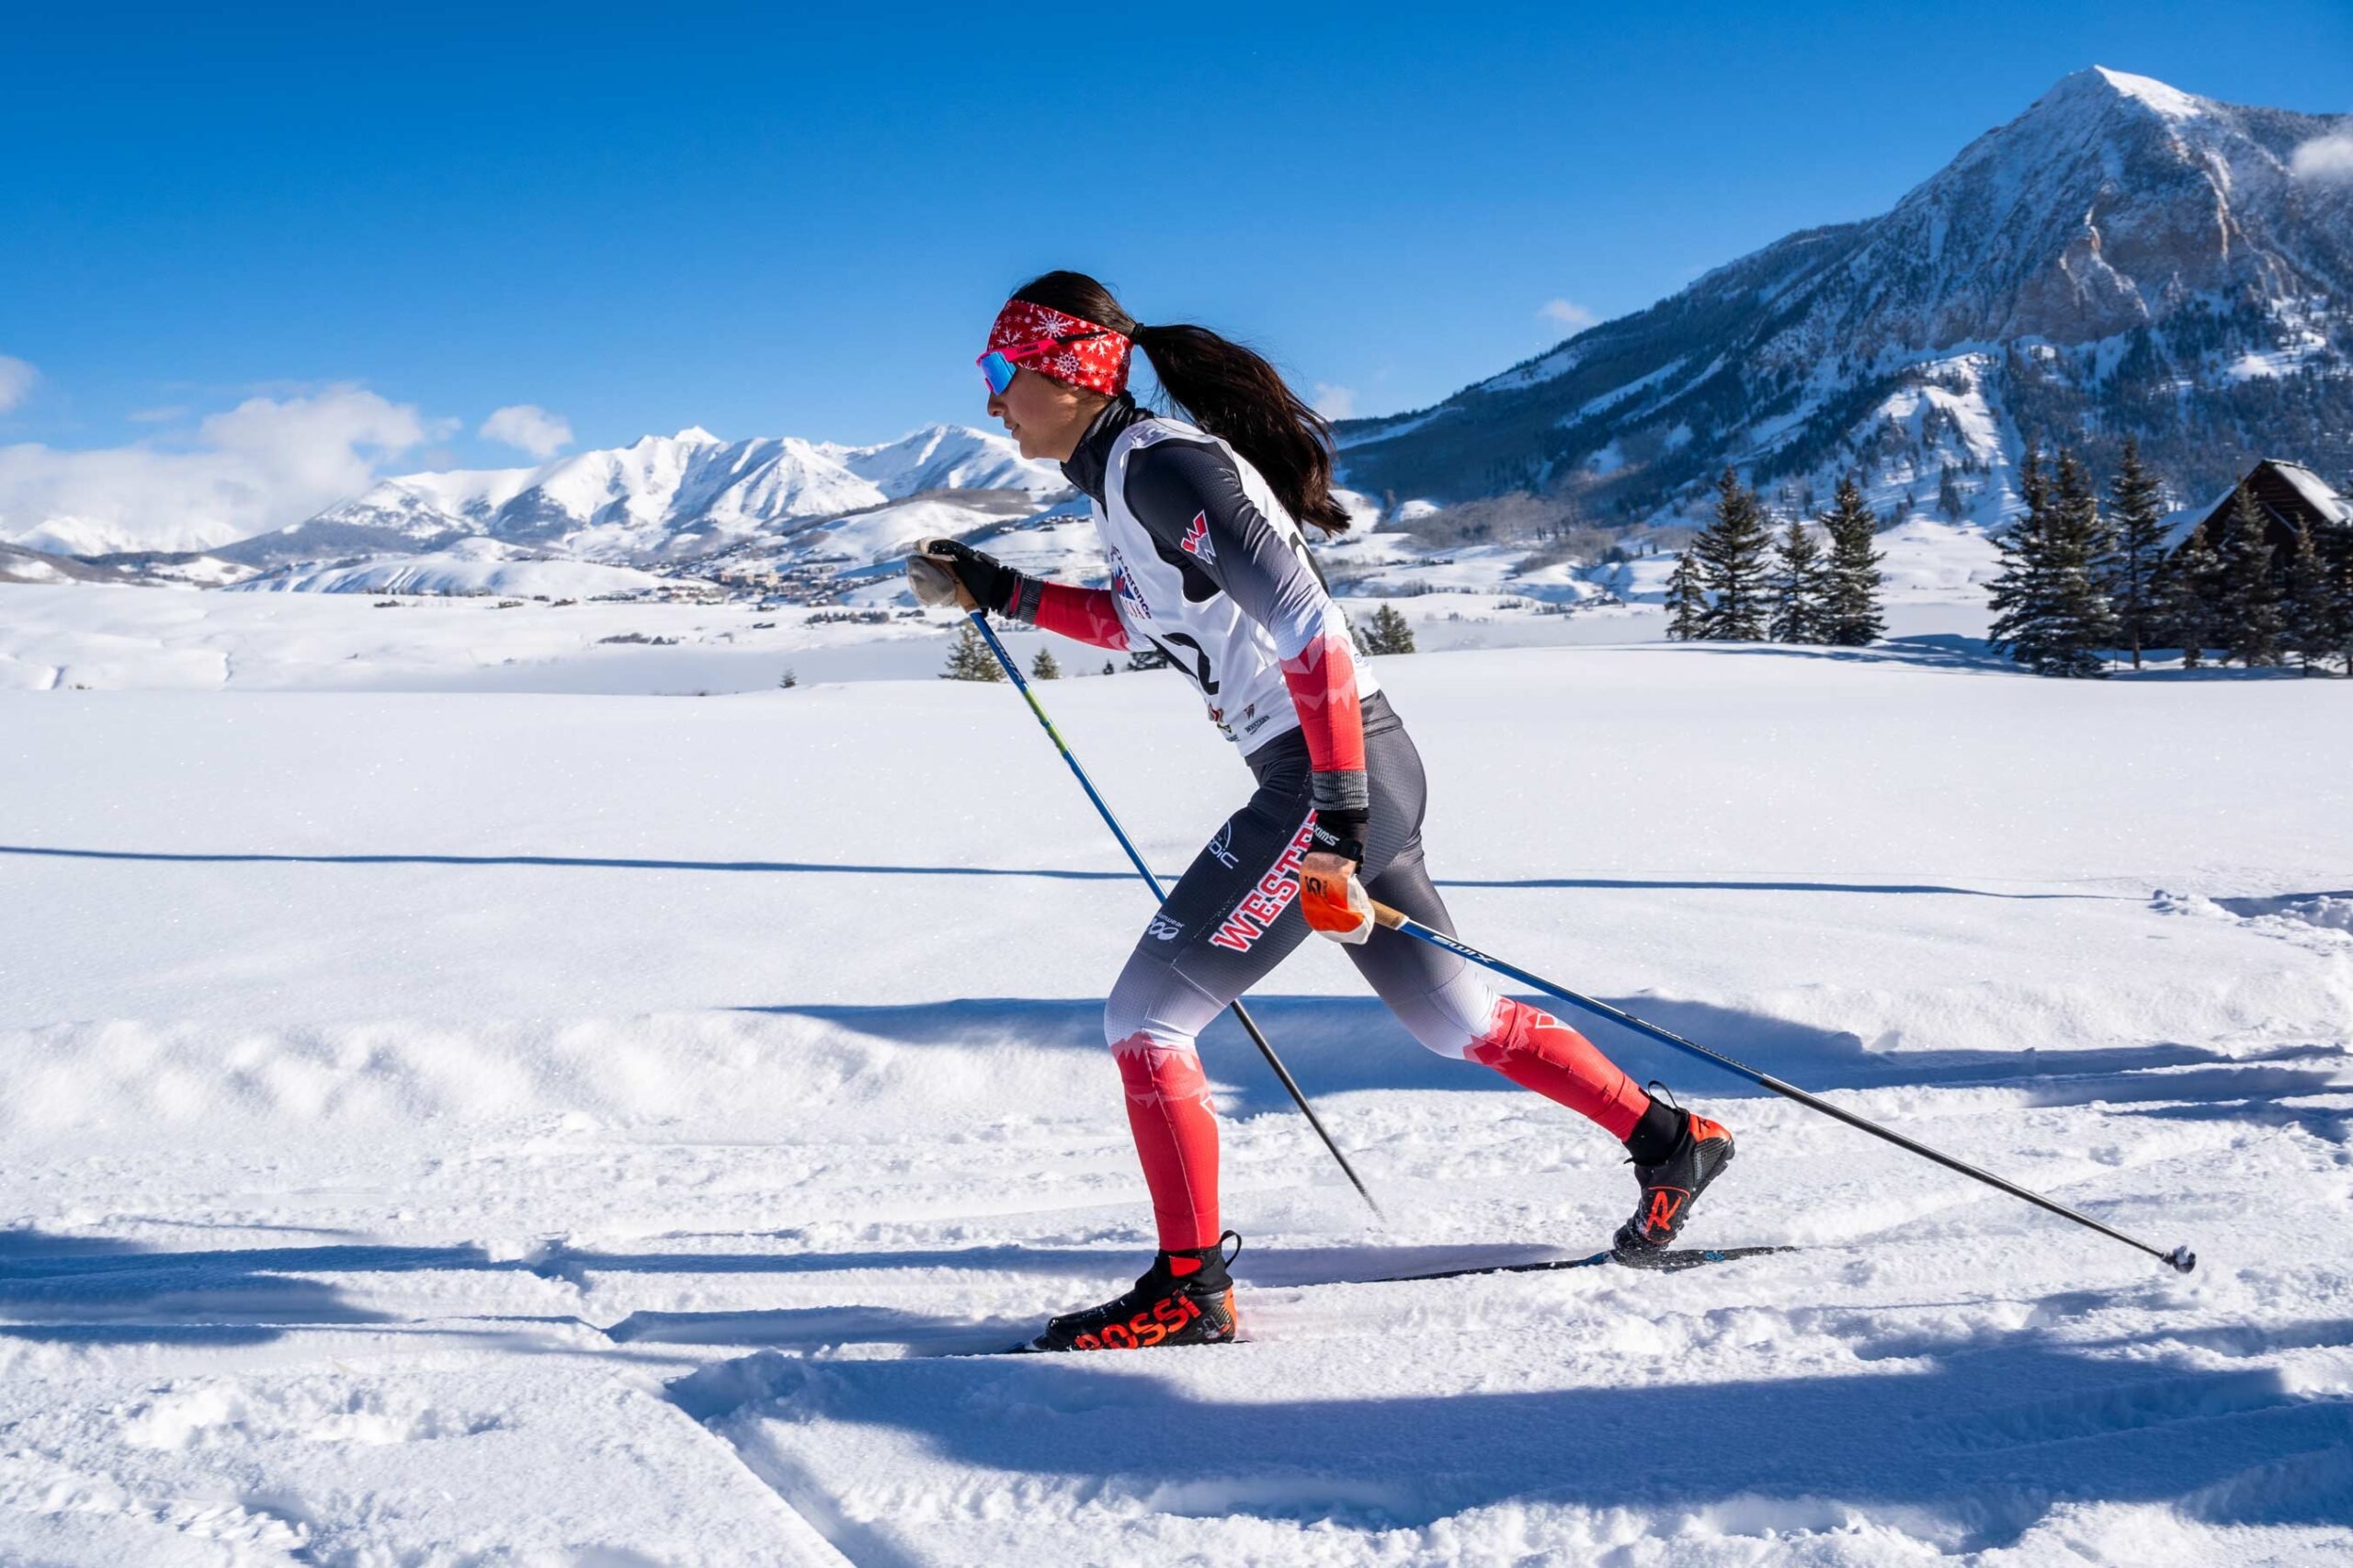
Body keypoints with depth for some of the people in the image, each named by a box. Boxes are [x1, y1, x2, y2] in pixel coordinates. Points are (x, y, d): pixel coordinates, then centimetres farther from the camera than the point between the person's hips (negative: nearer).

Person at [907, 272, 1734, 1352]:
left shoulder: (1161, 464, -17)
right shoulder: (1126, 471, 12)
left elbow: (1305, 624, -23)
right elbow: (1140, 620, 29)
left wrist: (1337, 820, -25)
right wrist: (996, 593, 23)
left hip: (1337, 776, -10)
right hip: (1335, 779, 10)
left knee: (1144, 1015, -4)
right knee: (1448, 1016, 20)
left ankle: (1190, 1291, 5)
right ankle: (1671, 1142, 33)